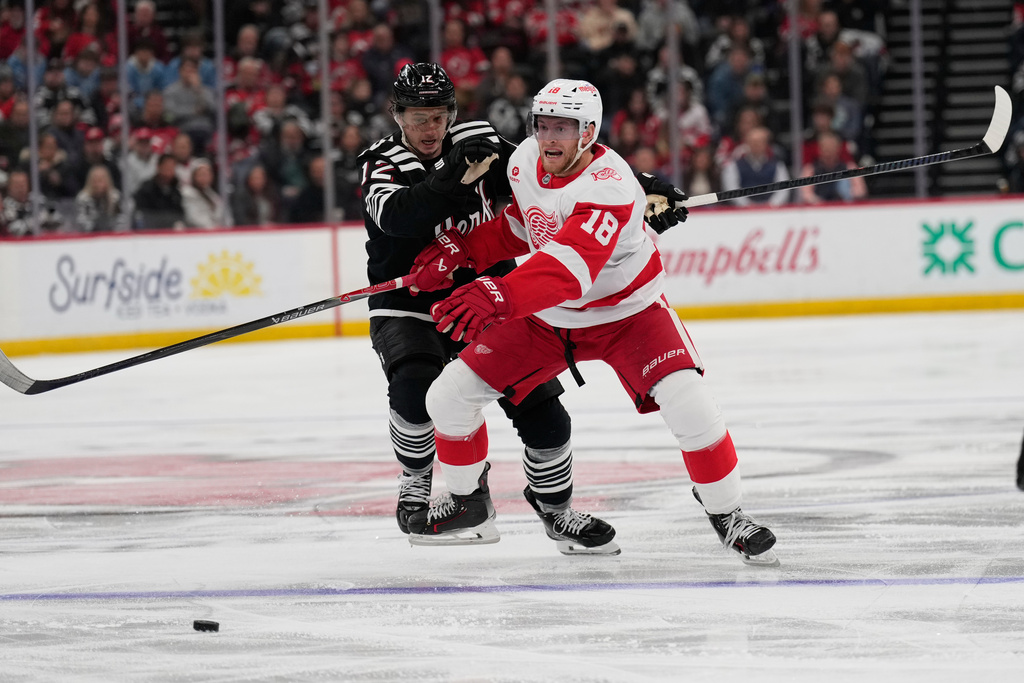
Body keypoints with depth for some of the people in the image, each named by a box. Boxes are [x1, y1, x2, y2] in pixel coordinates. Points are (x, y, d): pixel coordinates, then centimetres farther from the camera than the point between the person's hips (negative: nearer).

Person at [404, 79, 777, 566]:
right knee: (448, 397, -2)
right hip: (547, 319, 6)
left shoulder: (608, 187, -34)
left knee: (688, 403, -26)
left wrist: (497, 297, -63)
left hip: (625, 312, -6)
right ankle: (467, 503, 22)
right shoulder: (525, 161, -11)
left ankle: (726, 513, -4)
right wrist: (460, 249, -3)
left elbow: (568, 267, -49)